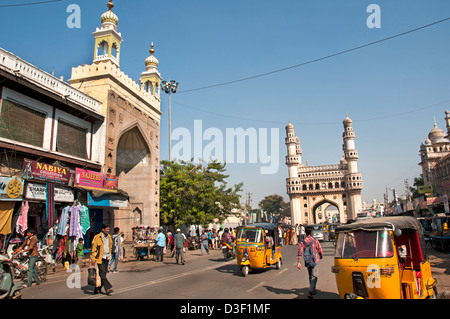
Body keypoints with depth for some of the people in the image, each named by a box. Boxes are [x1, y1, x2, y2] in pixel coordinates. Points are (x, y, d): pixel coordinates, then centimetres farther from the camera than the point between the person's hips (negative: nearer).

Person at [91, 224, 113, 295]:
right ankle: (107, 289, -11)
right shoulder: (97, 237, -9)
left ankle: (97, 289, 18)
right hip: (100, 257, -6)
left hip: (106, 257, 6)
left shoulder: (109, 237, 10)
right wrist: (93, 258, -11)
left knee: (103, 273, 8)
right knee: (102, 273, -9)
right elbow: (93, 248, -8)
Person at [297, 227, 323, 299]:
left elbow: (300, 252, -8)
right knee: (314, 277, -2)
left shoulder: (302, 242, -2)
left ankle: (313, 290, 32)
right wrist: (321, 256, 19)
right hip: (314, 261, -3)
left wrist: (299, 262, -7)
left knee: (310, 276, 20)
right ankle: (310, 290, -20)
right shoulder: (315, 241, -9)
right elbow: (320, 250, -3)